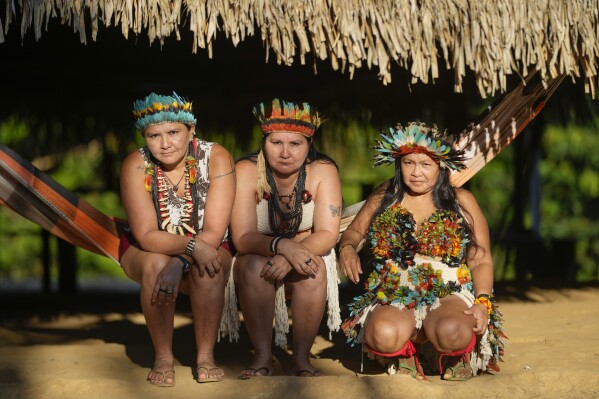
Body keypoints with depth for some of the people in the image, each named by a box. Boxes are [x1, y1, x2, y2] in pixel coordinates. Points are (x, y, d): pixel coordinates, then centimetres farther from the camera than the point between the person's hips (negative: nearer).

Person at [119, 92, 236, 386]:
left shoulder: (216, 158, -19)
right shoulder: (136, 166, -18)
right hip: (146, 250, 0)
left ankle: (206, 356, -18)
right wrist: (192, 246, -41)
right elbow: (146, 236, -23)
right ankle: (163, 357, -18)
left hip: (204, 248, 0)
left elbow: (214, 232, -23)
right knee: (156, 265, -34)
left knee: (210, 268, -33)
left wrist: (178, 265, -39)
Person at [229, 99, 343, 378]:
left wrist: (293, 254, -39)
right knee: (253, 265, -33)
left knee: (315, 267, -32)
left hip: (307, 253, 1)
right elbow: (242, 238, -25)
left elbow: (327, 234, -19)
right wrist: (282, 245, -44)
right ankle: (263, 357, -22)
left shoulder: (323, 171, -13)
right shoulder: (247, 171, -17)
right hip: (258, 259, 0)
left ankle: (302, 358, -21)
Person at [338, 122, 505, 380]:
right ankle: (410, 349, 1)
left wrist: (482, 302, -12)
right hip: (392, 298, 1)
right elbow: (353, 232, 21)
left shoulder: (461, 202, 7)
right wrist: (347, 249, -4)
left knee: (452, 332, -38)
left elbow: (481, 261, 6)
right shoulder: (384, 197, 12)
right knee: (383, 334, -37)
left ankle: (454, 356, 1)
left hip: (450, 295, 0)